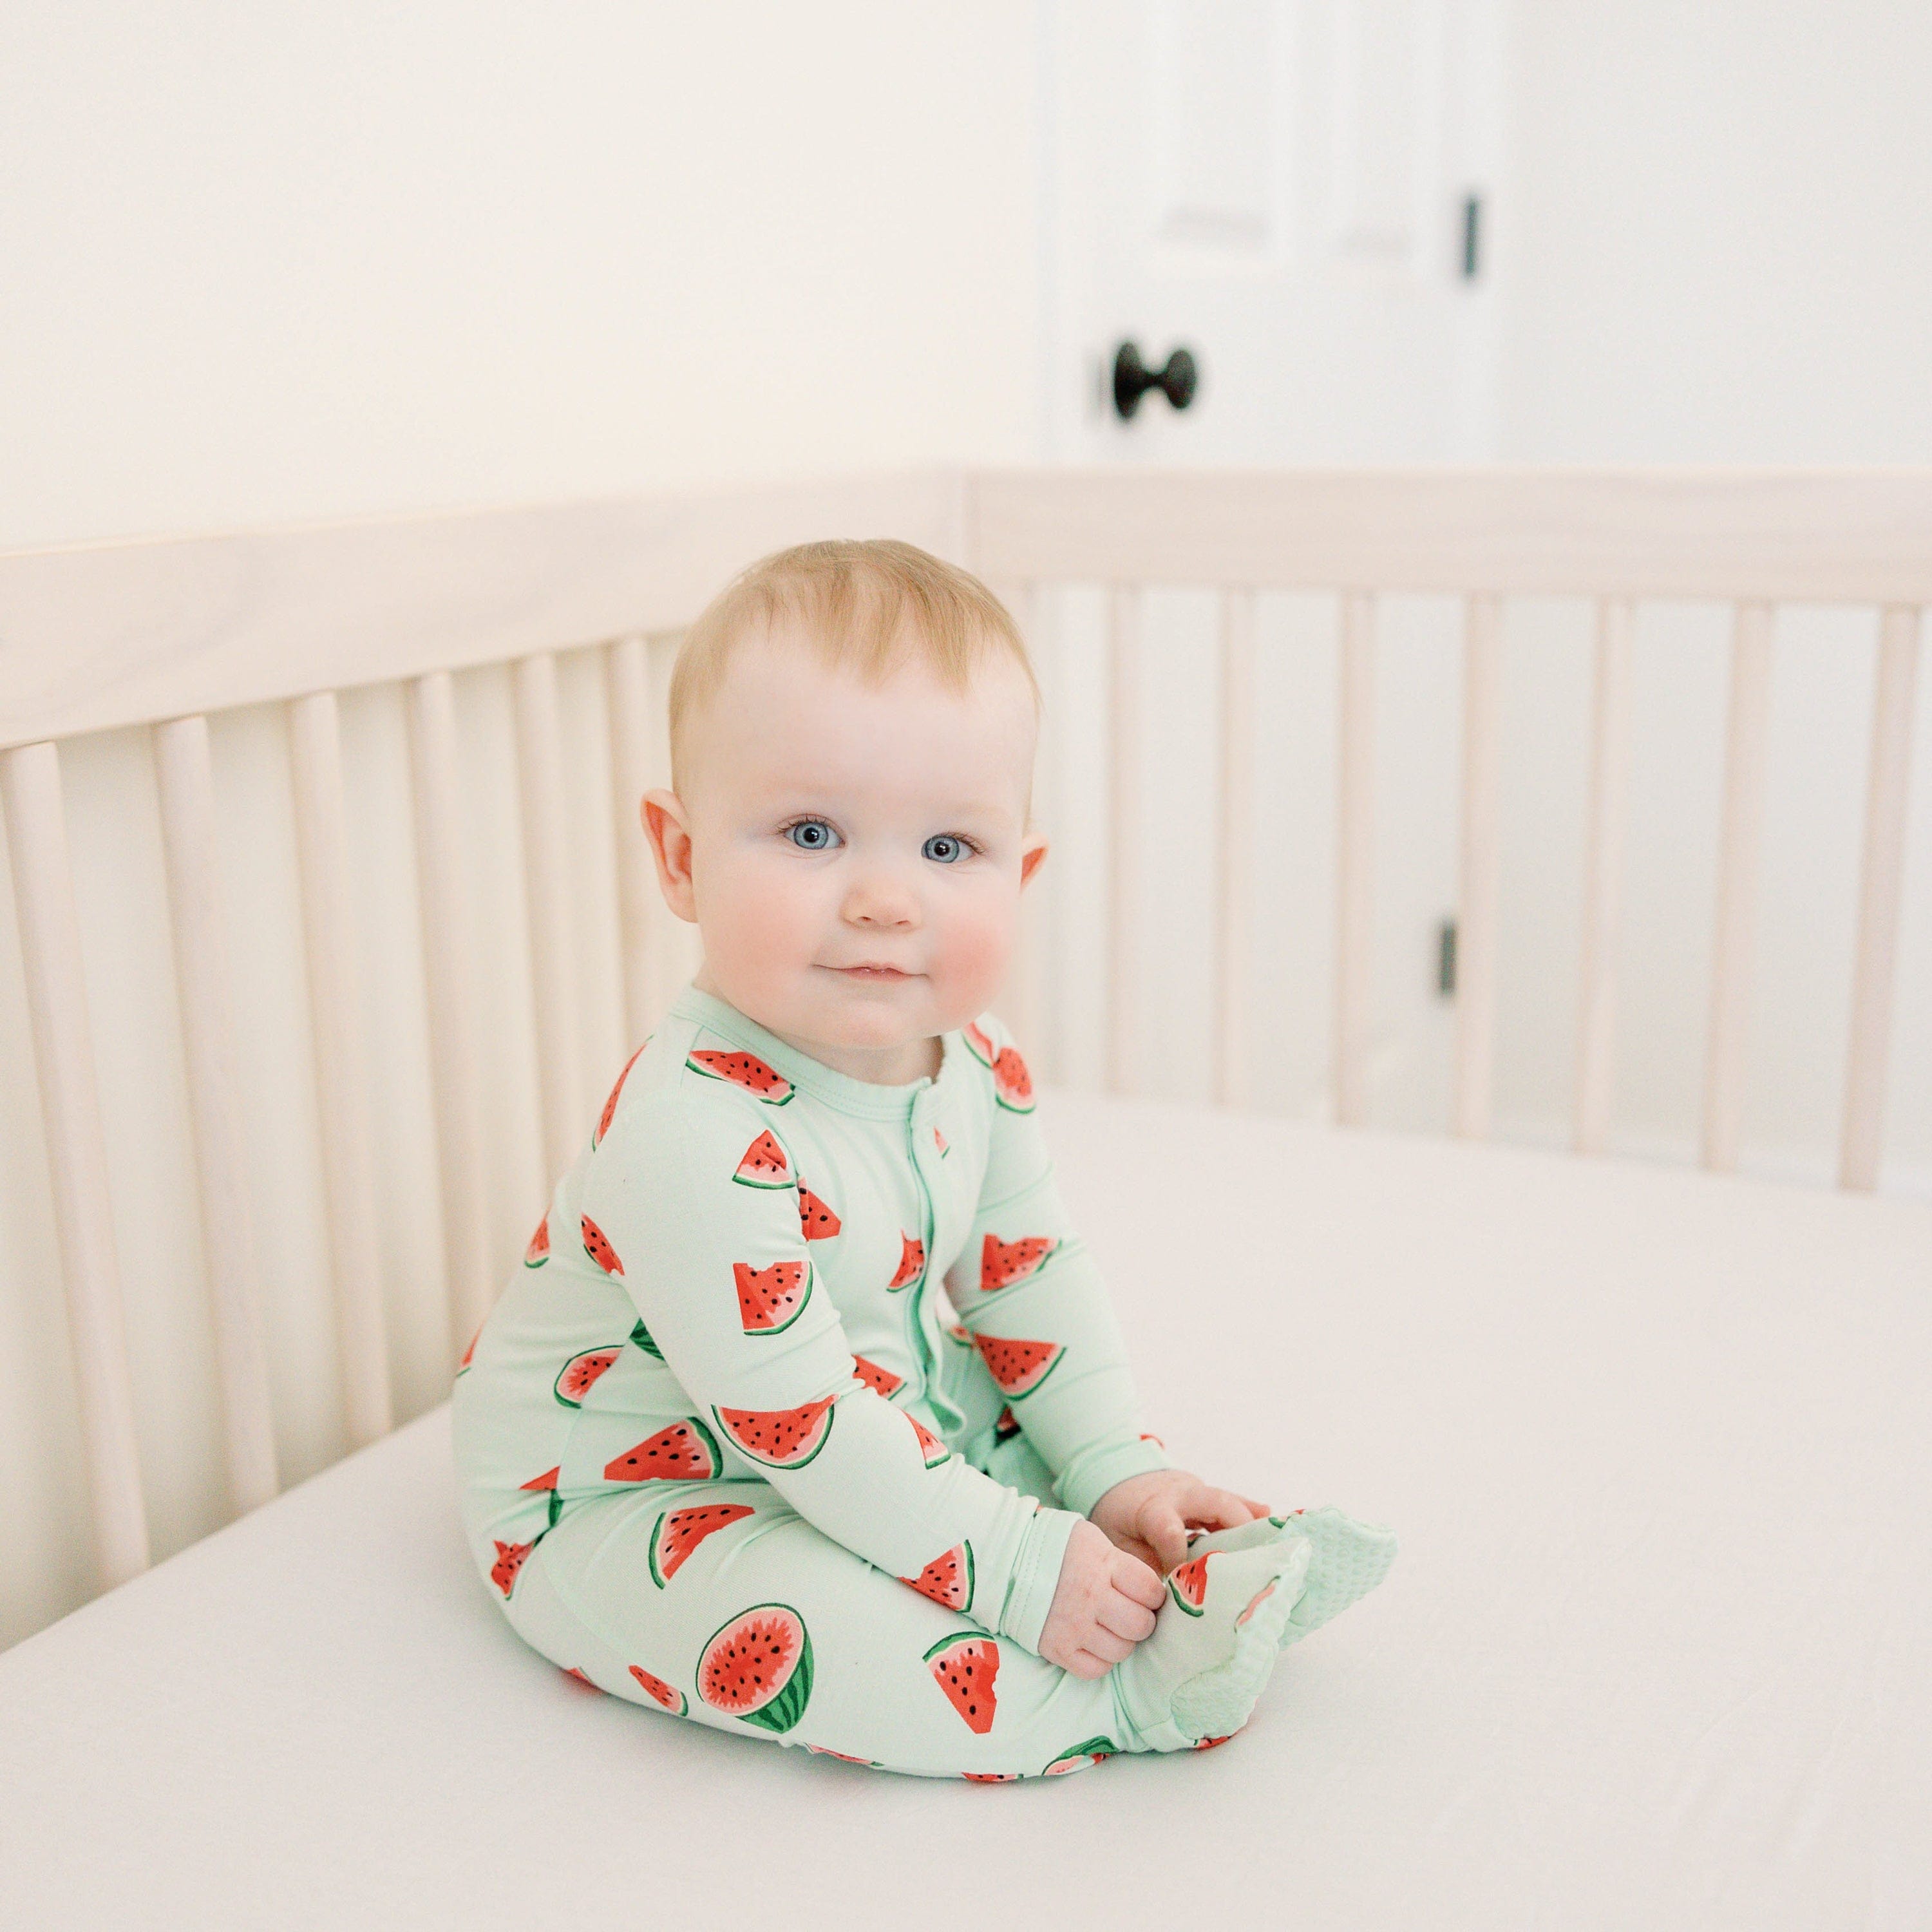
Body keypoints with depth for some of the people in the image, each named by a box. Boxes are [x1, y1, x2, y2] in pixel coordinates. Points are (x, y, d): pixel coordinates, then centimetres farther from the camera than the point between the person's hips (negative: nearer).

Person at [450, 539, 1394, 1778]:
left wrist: (1118, 1474, -5)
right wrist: (1016, 1566, -29)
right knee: (779, 1627, -32)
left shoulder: (977, 1070, -10)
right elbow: (798, 1428, -33)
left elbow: (1032, 1277, 4)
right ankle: (1135, 1682, -23)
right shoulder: (697, 1138, -37)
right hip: (622, 1486, -8)